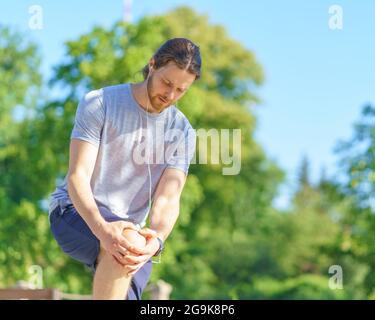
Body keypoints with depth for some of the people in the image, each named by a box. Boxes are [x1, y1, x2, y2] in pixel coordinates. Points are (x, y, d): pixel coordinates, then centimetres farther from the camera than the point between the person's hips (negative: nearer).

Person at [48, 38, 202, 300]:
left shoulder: (183, 133, 1)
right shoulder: (99, 103, -9)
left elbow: (167, 199, -9)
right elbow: (77, 176, -17)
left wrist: (156, 239, -33)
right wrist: (101, 228, -37)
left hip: (130, 229, 5)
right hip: (75, 212, -4)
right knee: (128, 243, -35)